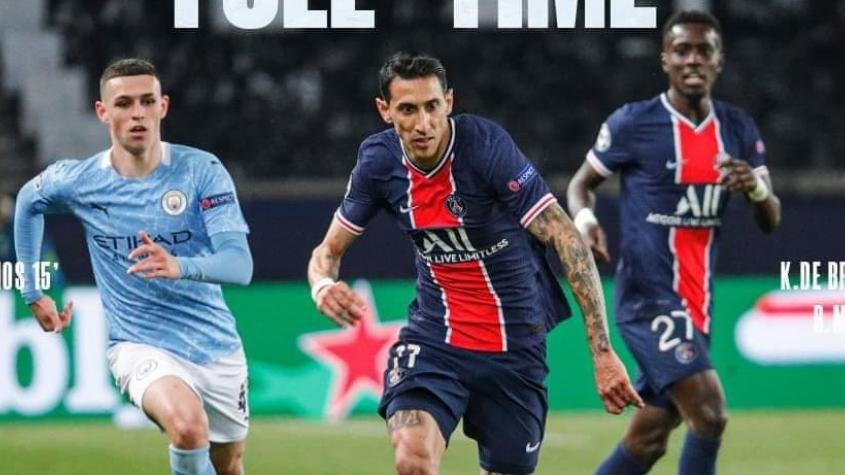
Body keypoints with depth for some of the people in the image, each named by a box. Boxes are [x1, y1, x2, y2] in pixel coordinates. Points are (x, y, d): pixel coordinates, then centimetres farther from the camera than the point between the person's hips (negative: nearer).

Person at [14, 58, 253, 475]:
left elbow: (240, 265, -20)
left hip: (216, 346, 2)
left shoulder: (201, 170, -11)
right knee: (188, 425, -34)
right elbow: (28, 201, 18)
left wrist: (180, 267, -40)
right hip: (140, 345, -2)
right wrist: (32, 291, 17)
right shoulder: (80, 181, -6)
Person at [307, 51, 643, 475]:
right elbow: (330, 249, 7)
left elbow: (568, 240, -23)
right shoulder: (379, 161, -7)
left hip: (514, 345, -2)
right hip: (433, 338, 2)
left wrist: (602, 352, -29)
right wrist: (323, 286, -20)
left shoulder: (488, 147, -21)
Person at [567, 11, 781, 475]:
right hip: (648, 297, -6)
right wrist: (584, 218, -17)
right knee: (709, 414, -20)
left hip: (697, 303, 6)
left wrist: (756, 188, -16)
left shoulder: (738, 129, 8)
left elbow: (771, 220, 6)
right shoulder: (633, 123, -7)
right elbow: (582, 182, 6)